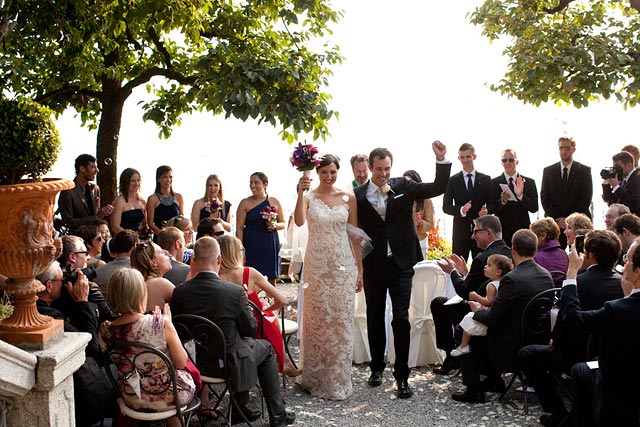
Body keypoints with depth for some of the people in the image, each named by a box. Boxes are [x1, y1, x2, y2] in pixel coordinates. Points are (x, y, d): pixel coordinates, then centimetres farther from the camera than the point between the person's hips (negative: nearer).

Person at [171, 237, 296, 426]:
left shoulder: (179, 292, -14)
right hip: (227, 362, -4)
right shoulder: (235, 292, -24)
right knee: (266, 348, 25)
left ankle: (241, 408, 37)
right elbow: (250, 328, -10)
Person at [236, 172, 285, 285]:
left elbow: (283, 224, 14)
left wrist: (274, 225, -8)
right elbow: (239, 228, -2)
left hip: (270, 246, 2)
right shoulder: (245, 203, 1)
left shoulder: (274, 202, 6)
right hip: (252, 247, -2)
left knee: (271, 280, 6)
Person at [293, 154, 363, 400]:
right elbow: (299, 221, -21)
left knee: (340, 320, 4)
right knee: (316, 320, 6)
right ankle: (314, 377, 20)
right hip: (316, 266, -1)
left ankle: (337, 381, 15)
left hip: (343, 266, 1)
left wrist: (359, 269, 4)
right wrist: (300, 193, -33)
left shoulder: (348, 198, 4)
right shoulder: (309, 197, -1)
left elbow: (354, 234, 6)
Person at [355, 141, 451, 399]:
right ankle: (377, 368, 30)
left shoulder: (403, 187, 1)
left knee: (401, 319, -4)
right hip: (373, 266, 1)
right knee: (375, 318, 13)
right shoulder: (359, 195, -2)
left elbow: (438, 188, -2)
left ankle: (402, 375, 5)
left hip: (401, 264, -1)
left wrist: (441, 160, -16)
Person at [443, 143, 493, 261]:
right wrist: (461, 210, -19)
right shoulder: (453, 180, 5)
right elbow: (446, 206, 0)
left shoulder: (485, 179, 8)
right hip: (461, 230, -1)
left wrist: (487, 210, -16)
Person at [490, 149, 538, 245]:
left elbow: (534, 208, 0)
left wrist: (521, 195, -16)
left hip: (522, 230, 1)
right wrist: (501, 201, -19)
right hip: (501, 231, 0)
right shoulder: (494, 183, 5)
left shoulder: (529, 182, 6)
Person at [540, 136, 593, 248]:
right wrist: (556, 219, -6)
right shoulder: (548, 171, 11)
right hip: (554, 223, 1)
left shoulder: (584, 171, 5)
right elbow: (544, 197, 6)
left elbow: (586, 198, -1)